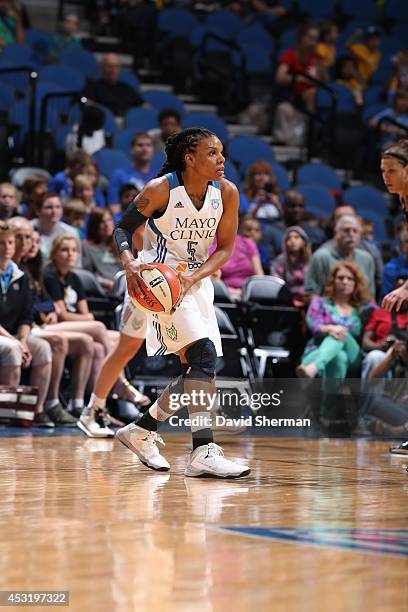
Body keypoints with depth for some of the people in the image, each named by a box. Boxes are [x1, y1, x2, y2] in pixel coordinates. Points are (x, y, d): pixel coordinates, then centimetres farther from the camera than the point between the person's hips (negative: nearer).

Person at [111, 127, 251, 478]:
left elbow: (225, 248, -1)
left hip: (196, 281, 7)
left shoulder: (227, 193, -5)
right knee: (204, 354, -23)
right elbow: (123, 228, -6)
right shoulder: (160, 190, -17)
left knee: (199, 368, 9)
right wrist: (129, 262, -26)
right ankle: (203, 452, -27)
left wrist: (193, 277, -17)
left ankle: (142, 431, 28)